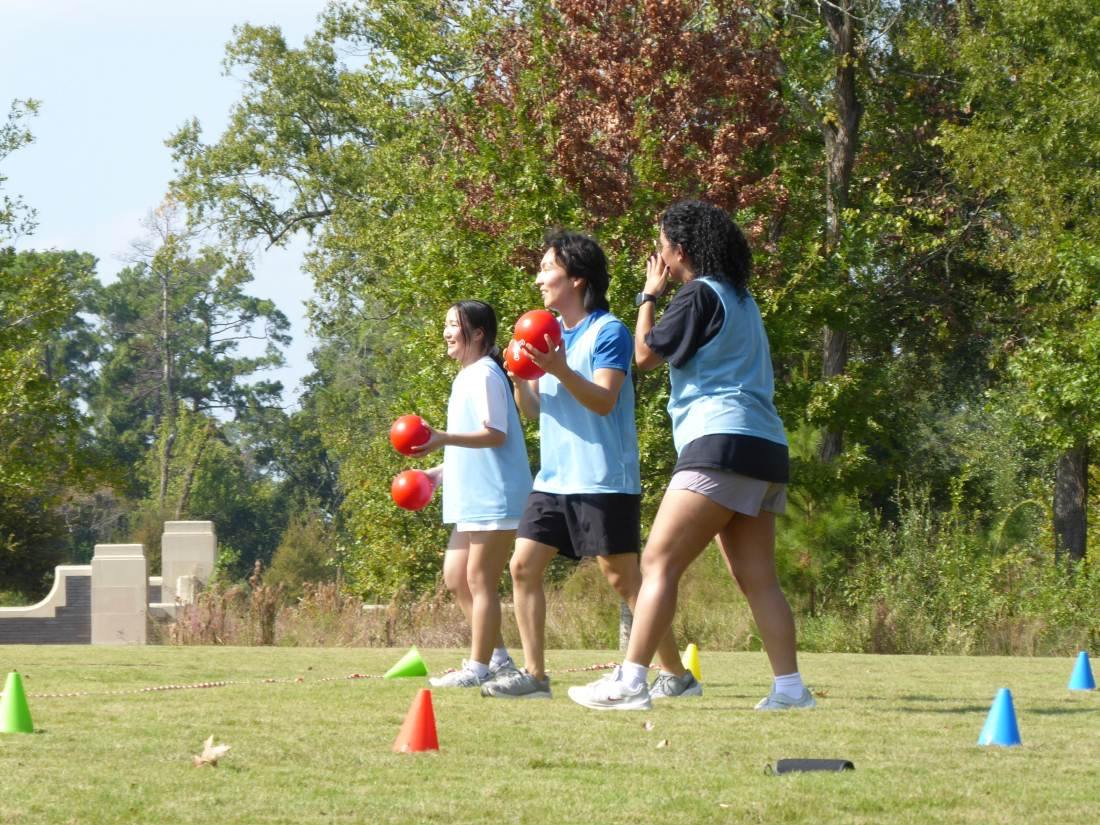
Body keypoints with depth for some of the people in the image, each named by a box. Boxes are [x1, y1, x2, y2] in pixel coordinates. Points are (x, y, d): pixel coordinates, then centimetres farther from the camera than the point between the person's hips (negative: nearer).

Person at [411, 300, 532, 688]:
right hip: (473, 498, 11)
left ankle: (478, 667, -2)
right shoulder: (465, 378, 19)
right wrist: (439, 472, 19)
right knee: (455, 577, 12)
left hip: (494, 498, -11)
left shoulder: (484, 374, -12)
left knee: (480, 581, -6)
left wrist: (444, 438, -31)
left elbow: (495, 434, -21)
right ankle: (498, 656, 18)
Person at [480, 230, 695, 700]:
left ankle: (676, 674, 1)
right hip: (554, 478, 8)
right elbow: (533, 411, 16)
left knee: (622, 578, -7)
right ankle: (533, 674, 4)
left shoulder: (607, 331, -8)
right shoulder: (551, 333, 15)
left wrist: (560, 371, -32)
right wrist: (520, 379, -5)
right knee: (524, 564, 0)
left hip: (603, 480, -8)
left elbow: (604, 400, -19)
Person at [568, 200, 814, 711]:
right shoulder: (741, 299, 22)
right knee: (757, 579, 8)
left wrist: (650, 295, 10)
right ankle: (790, 688, 2)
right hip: (766, 448, 9)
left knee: (659, 562, -10)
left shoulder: (700, 294, -6)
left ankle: (630, 682, -17)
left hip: (722, 444, -9)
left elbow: (646, 355, -5)